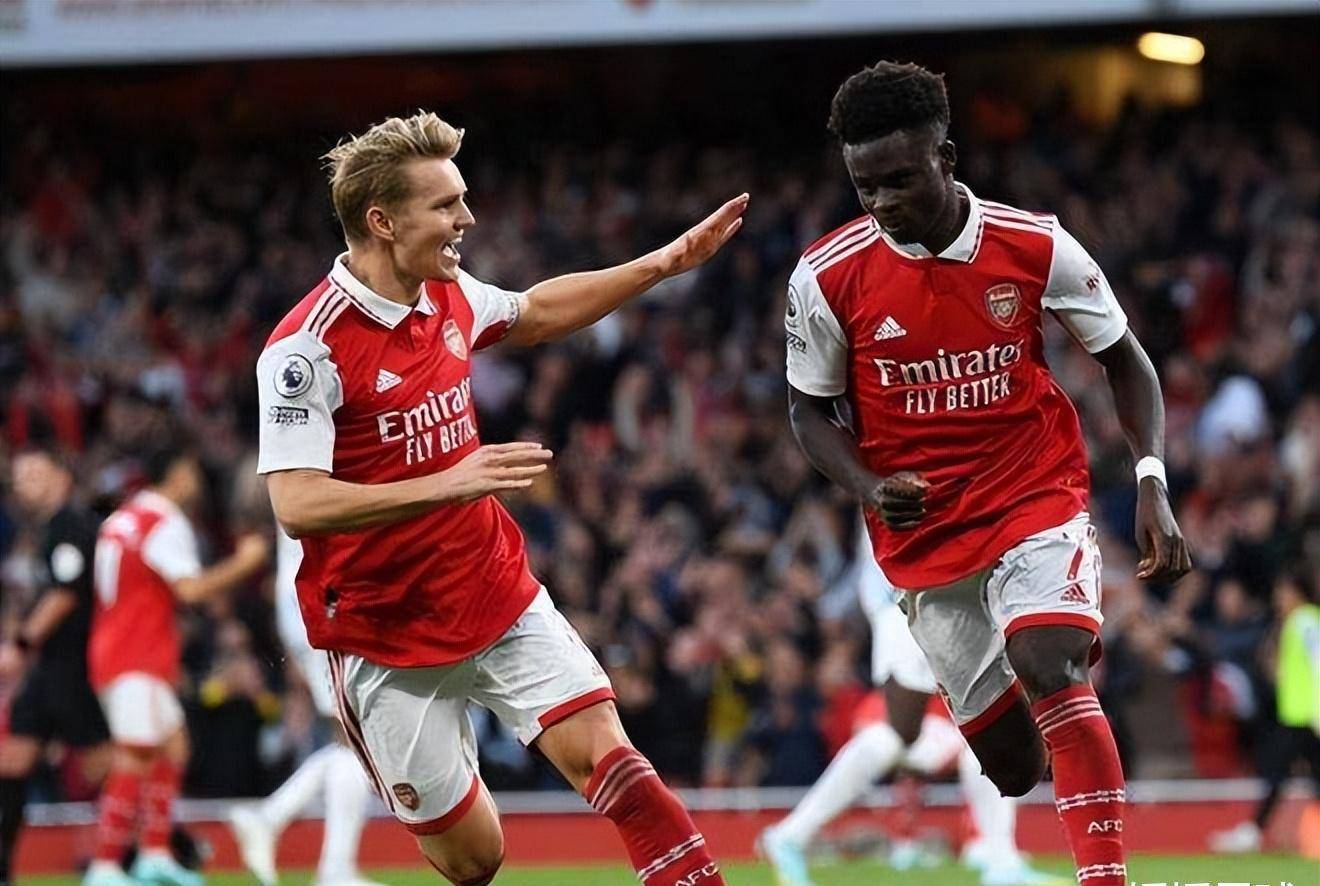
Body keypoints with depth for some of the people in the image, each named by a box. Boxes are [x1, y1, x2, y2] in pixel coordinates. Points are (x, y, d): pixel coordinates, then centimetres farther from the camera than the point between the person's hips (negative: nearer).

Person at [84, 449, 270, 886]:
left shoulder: (122, 518, 16)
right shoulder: (166, 523, -12)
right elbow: (190, 588, -22)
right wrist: (243, 563, -11)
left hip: (111, 650, 10)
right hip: (138, 660, -10)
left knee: (173, 746, 14)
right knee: (134, 762, -11)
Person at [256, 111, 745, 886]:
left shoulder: (449, 296, 2)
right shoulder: (309, 348, -20)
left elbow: (535, 313, 26)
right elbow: (297, 504, -28)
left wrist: (664, 263, 20)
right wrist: (448, 483, -36)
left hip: (501, 597, 5)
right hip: (388, 639, -5)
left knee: (601, 751, -13)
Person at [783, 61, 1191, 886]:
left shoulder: (1037, 247, -10)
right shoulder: (827, 277, -9)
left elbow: (1124, 357, 4)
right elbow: (811, 407, 5)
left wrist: (1153, 486, -8)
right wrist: (870, 489, -15)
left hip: (1038, 500, -2)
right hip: (923, 530, 2)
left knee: (1050, 669, -29)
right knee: (1009, 756, 3)